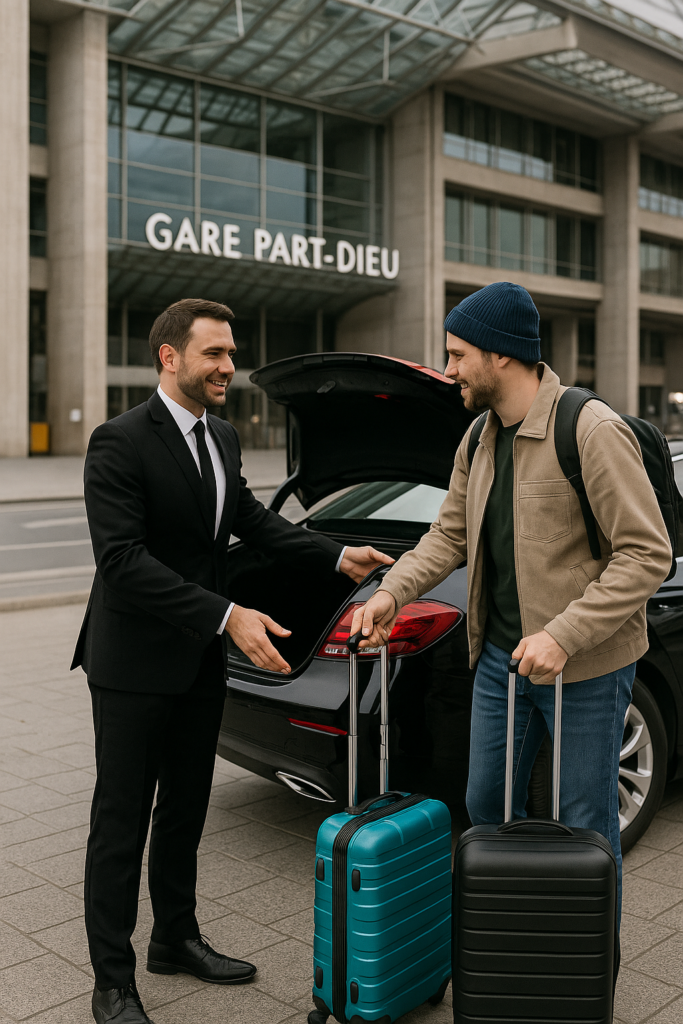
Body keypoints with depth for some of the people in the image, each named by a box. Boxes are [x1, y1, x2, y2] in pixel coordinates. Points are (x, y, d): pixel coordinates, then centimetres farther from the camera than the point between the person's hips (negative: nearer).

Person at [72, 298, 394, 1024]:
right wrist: (227, 615, -32)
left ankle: (176, 939, 38)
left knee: (184, 812, 20)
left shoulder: (222, 439, 7)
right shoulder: (121, 442, -19)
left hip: (199, 663, 8)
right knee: (121, 824, 5)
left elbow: (252, 520, 14)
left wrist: (338, 557, 1)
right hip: (134, 664, -8)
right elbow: (122, 558, -26)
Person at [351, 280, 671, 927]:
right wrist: (392, 592, -5)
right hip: (500, 654, 8)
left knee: (585, 824, 6)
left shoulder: (593, 431, -19)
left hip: (586, 663, -7)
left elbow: (647, 554, -20)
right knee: (486, 805, 17)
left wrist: (563, 635, -26)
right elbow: (449, 534, 12)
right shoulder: (479, 441, 6)